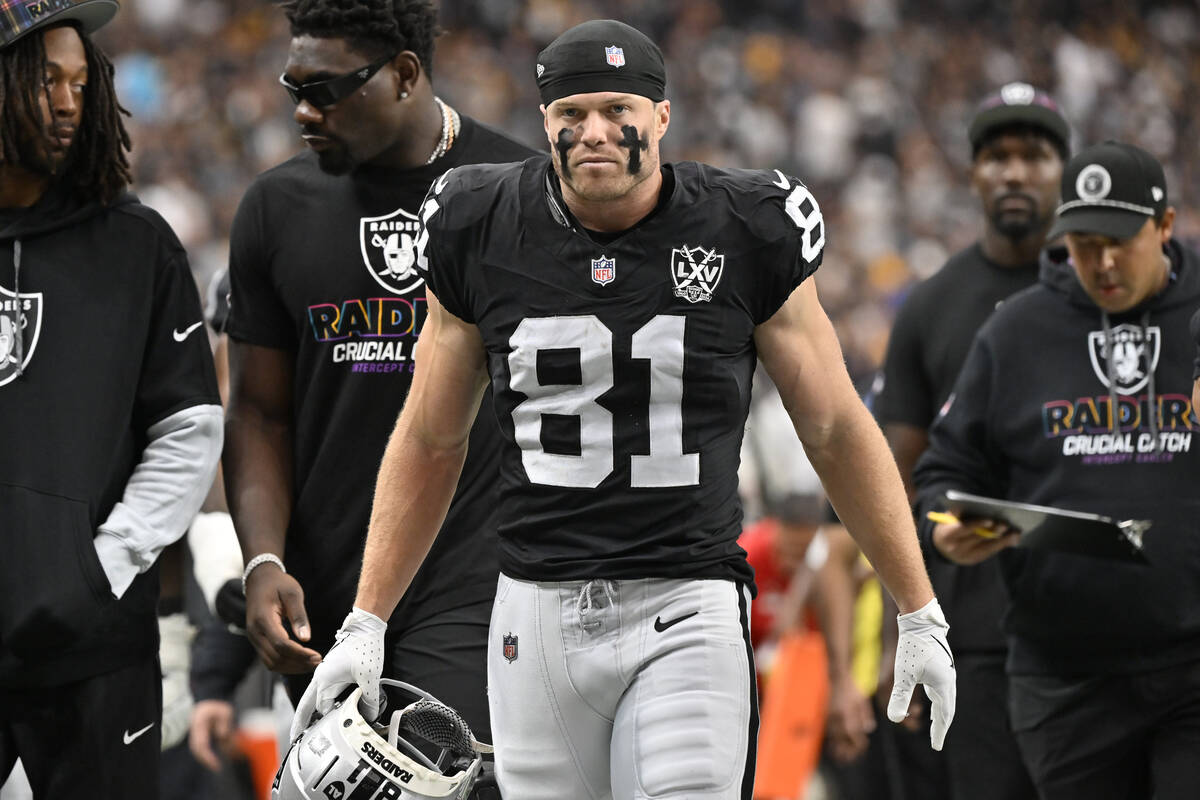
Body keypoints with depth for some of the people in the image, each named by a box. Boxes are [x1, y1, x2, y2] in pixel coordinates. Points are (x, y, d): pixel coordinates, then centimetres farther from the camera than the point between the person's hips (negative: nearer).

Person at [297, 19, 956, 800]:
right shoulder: (481, 232, 4)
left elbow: (836, 431, 8)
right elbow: (429, 443, 15)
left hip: (685, 614, -2)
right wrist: (365, 625, 12)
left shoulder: (746, 234, -1)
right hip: (539, 612, 2)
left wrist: (920, 617, 9)